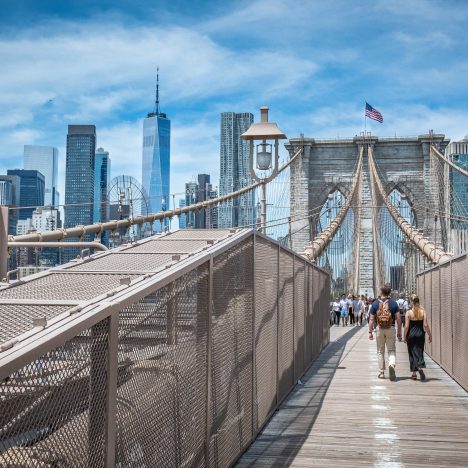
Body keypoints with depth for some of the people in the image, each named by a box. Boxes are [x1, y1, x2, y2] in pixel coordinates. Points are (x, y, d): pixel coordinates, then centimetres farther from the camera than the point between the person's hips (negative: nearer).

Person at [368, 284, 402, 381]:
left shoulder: (375, 304, -1)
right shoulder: (394, 303, -2)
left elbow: (372, 319, -2)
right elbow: (398, 319, -3)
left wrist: (370, 332, 4)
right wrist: (399, 332, 6)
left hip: (380, 329, 0)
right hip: (391, 329, 0)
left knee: (380, 351, 12)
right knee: (391, 350, 7)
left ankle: (381, 373, 16)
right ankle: (392, 364, -22)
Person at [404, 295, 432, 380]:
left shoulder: (409, 312, -8)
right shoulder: (423, 312, -3)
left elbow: (407, 326, -8)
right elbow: (426, 325, -6)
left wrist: (405, 336, 2)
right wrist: (430, 335, 4)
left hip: (411, 334, -1)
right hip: (420, 334, 1)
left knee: (412, 353, 8)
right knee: (420, 352, 11)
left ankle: (414, 373, 10)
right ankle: (420, 367, -14)